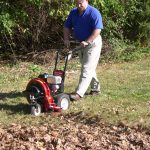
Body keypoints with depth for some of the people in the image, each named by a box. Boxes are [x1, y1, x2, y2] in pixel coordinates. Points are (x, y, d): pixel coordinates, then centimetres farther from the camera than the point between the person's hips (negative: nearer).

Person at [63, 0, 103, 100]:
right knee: (89, 68, 16)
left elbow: (97, 30, -25)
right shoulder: (73, 12, 3)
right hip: (81, 43, 8)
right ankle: (95, 88, 30)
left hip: (92, 43, -8)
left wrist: (87, 42, -29)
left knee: (87, 69, -9)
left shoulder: (94, 13, -18)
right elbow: (67, 27, 9)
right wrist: (66, 39, -6)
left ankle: (79, 93, -14)